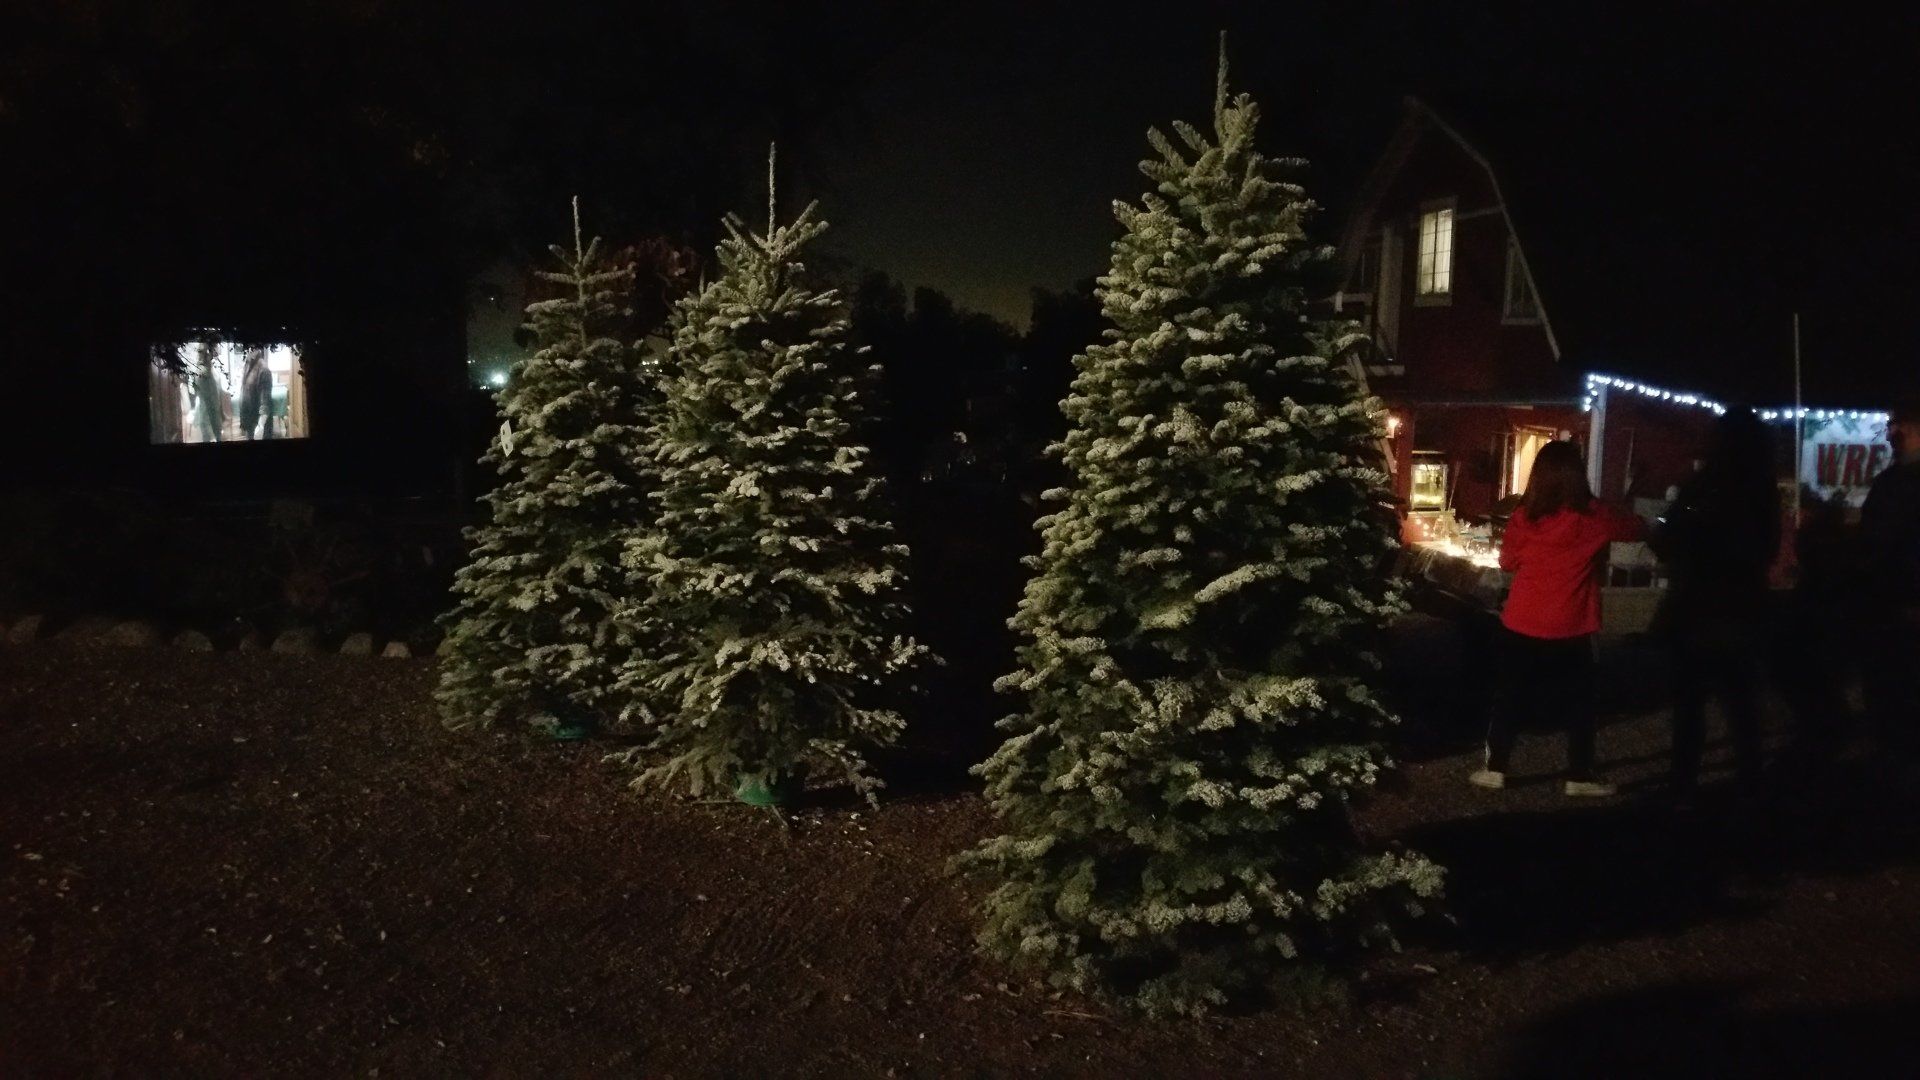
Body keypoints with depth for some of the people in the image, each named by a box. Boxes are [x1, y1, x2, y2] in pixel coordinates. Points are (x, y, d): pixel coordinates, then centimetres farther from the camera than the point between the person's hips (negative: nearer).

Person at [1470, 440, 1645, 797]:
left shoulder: (1524, 516, -7)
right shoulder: (1593, 516, -10)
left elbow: (1507, 561, 8)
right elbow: (1638, 528, 9)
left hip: (1521, 626, 1)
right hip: (1570, 630, -1)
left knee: (1510, 698, 13)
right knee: (1579, 703, 13)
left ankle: (1494, 769, 17)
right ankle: (1579, 776, 19)